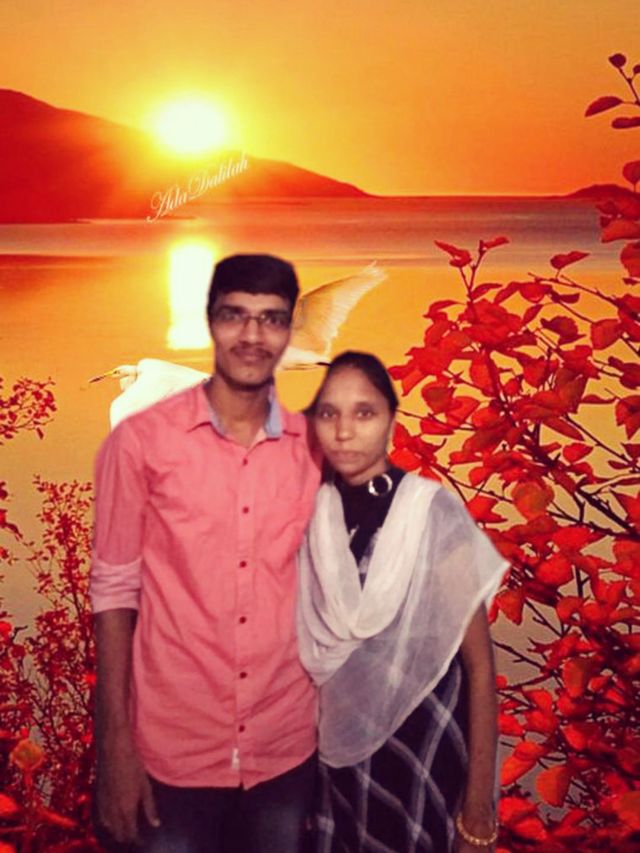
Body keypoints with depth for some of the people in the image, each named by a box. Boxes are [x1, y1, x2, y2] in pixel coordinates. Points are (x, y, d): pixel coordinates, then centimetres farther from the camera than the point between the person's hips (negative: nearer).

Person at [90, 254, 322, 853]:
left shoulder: (312, 448, 0)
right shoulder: (140, 440, -9)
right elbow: (114, 591, -6)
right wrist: (115, 747, -7)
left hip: (287, 748, 3)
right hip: (172, 749, -2)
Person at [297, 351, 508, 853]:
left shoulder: (434, 512, -16)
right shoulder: (310, 515, -6)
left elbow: (479, 665, -12)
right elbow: (309, 651, 5)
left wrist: (478, 811, -11)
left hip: (423, 751, -3)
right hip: (338, 751, 3)